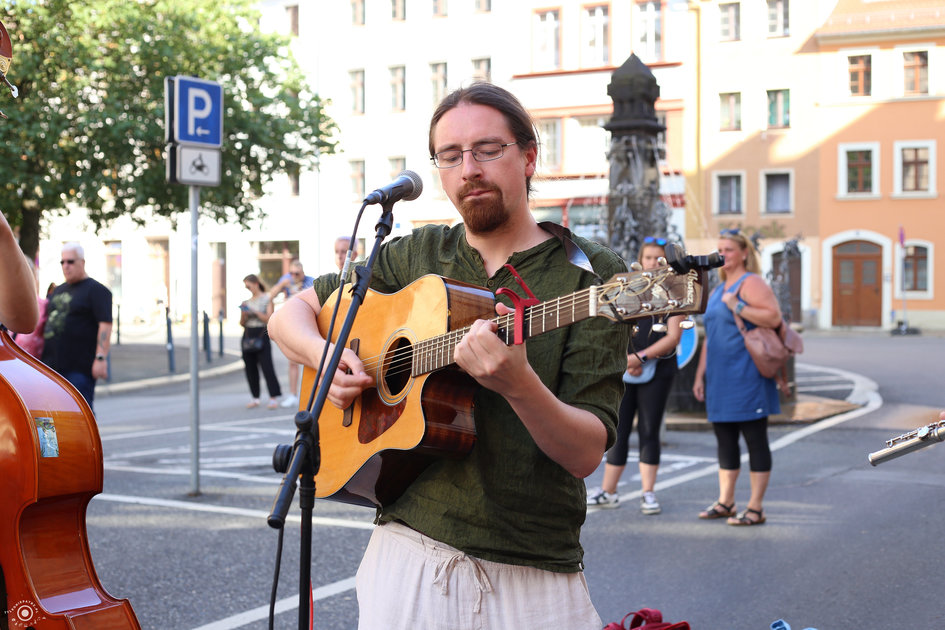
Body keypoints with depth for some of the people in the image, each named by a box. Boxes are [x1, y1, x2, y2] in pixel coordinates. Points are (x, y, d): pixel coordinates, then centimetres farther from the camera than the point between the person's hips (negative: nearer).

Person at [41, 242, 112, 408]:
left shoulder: (96, 290, -5)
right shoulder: (58, 290, 20)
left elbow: (105, 325, -14)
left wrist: (101, 358, -23)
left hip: (79, 369, -8)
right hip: (52, 366, 8)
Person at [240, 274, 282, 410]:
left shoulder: (266, 299, 2)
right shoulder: (247, 301, 14)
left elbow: (269, 318, -6)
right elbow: (242, 323, 16)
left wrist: (255, 311, -13)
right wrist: (244, 313, -4)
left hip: (262, 334, -5)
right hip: (248, 335, 5)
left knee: (267, 366, -11)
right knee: (250, 367, 3)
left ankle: (273, 398, -10)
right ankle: (255, 397, 10)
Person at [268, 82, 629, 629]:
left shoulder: (592, 275, -7)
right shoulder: (415, 256, 7)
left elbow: (586, 455, -13)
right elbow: (290, 314, 14)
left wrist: (518, 384, -32)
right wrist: (327, 355, -7)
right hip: (409, 548, 3)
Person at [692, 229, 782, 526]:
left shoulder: (751, 283, -7)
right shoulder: (718, 289, 20)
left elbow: (774, 317, -21)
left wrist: (737, 306, -20)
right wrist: (700, 375, 20)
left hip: (746, 376, -9)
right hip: (720, 378, 9)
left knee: (755, 439, -3)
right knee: (725, 439, 11)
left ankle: (755, 508, 1)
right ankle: (725, 502, 19)